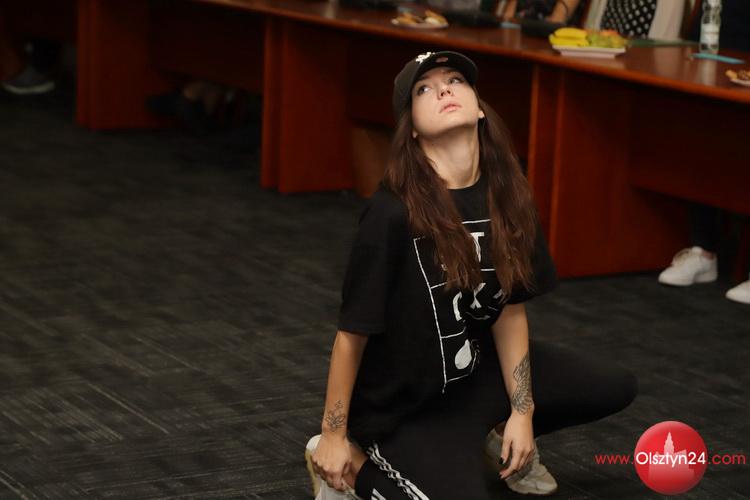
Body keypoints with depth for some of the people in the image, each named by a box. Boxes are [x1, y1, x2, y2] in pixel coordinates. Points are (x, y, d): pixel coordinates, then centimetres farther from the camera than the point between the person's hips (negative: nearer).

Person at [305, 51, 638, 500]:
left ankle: (490, 433, 23)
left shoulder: (506, 196, -8)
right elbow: (353, 332, -20)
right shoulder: (393, 213, -27)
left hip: (477, 369, 7)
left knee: (617, 387, 10)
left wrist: (522, 412, 0)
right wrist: (333, 437, -13)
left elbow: (510, 307, 1)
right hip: (401, 403, -7)